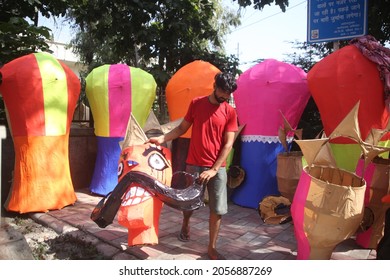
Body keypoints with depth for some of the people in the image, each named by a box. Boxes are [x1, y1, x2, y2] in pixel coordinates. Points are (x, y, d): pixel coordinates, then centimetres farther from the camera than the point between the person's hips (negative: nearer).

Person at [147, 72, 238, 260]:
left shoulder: (230, 112, -2)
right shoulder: (196, 103, 1)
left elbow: (228, 144, -5)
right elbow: (182, 128, 9)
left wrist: (214, 169, -11)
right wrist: (162, 138, -6)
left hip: (218, 168, 0)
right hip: (194, 165, 0)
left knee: (217, 210, 1)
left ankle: (212, 248, 18)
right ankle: (185, 225, 45)